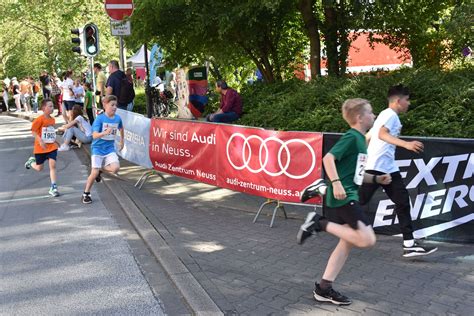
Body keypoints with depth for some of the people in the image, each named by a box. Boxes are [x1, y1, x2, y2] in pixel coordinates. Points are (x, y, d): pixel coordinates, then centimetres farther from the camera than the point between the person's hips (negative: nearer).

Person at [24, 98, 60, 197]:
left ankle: (53, 188, -5)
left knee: (52, 165, -8)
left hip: (52, 147, 4)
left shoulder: (52, 120, 4)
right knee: (39, 168, 11)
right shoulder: (40, 119, -15)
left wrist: (55, 140, 16)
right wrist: (40, 141, -24)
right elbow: (33, 131, -15)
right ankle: (31, 162, 46)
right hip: (41, 148, -4)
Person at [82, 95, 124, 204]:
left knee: (115, 168, -19)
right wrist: (105, 133, -41)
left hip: (110, 149, 4)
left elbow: (121, 128, 22)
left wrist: (121, 141, 28)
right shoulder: (100, 119, -15)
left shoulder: (118, 118, -2)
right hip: (98, 148, -4)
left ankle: (101, 168, 13)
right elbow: (94, 135, -24)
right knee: (94, 173, -5)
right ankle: (86, 194, 15)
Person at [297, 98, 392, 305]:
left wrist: (376, 179, 15)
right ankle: (320, 223, -6)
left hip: (348, 197, 10)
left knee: (347, 242, 10)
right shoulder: (351, 137, -11)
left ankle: (324, 288, 15)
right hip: (343, 197, -10)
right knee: (367, 239, -13)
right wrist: (336, 183, -31)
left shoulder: (360, 139, 19)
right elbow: (328, 158, -22)